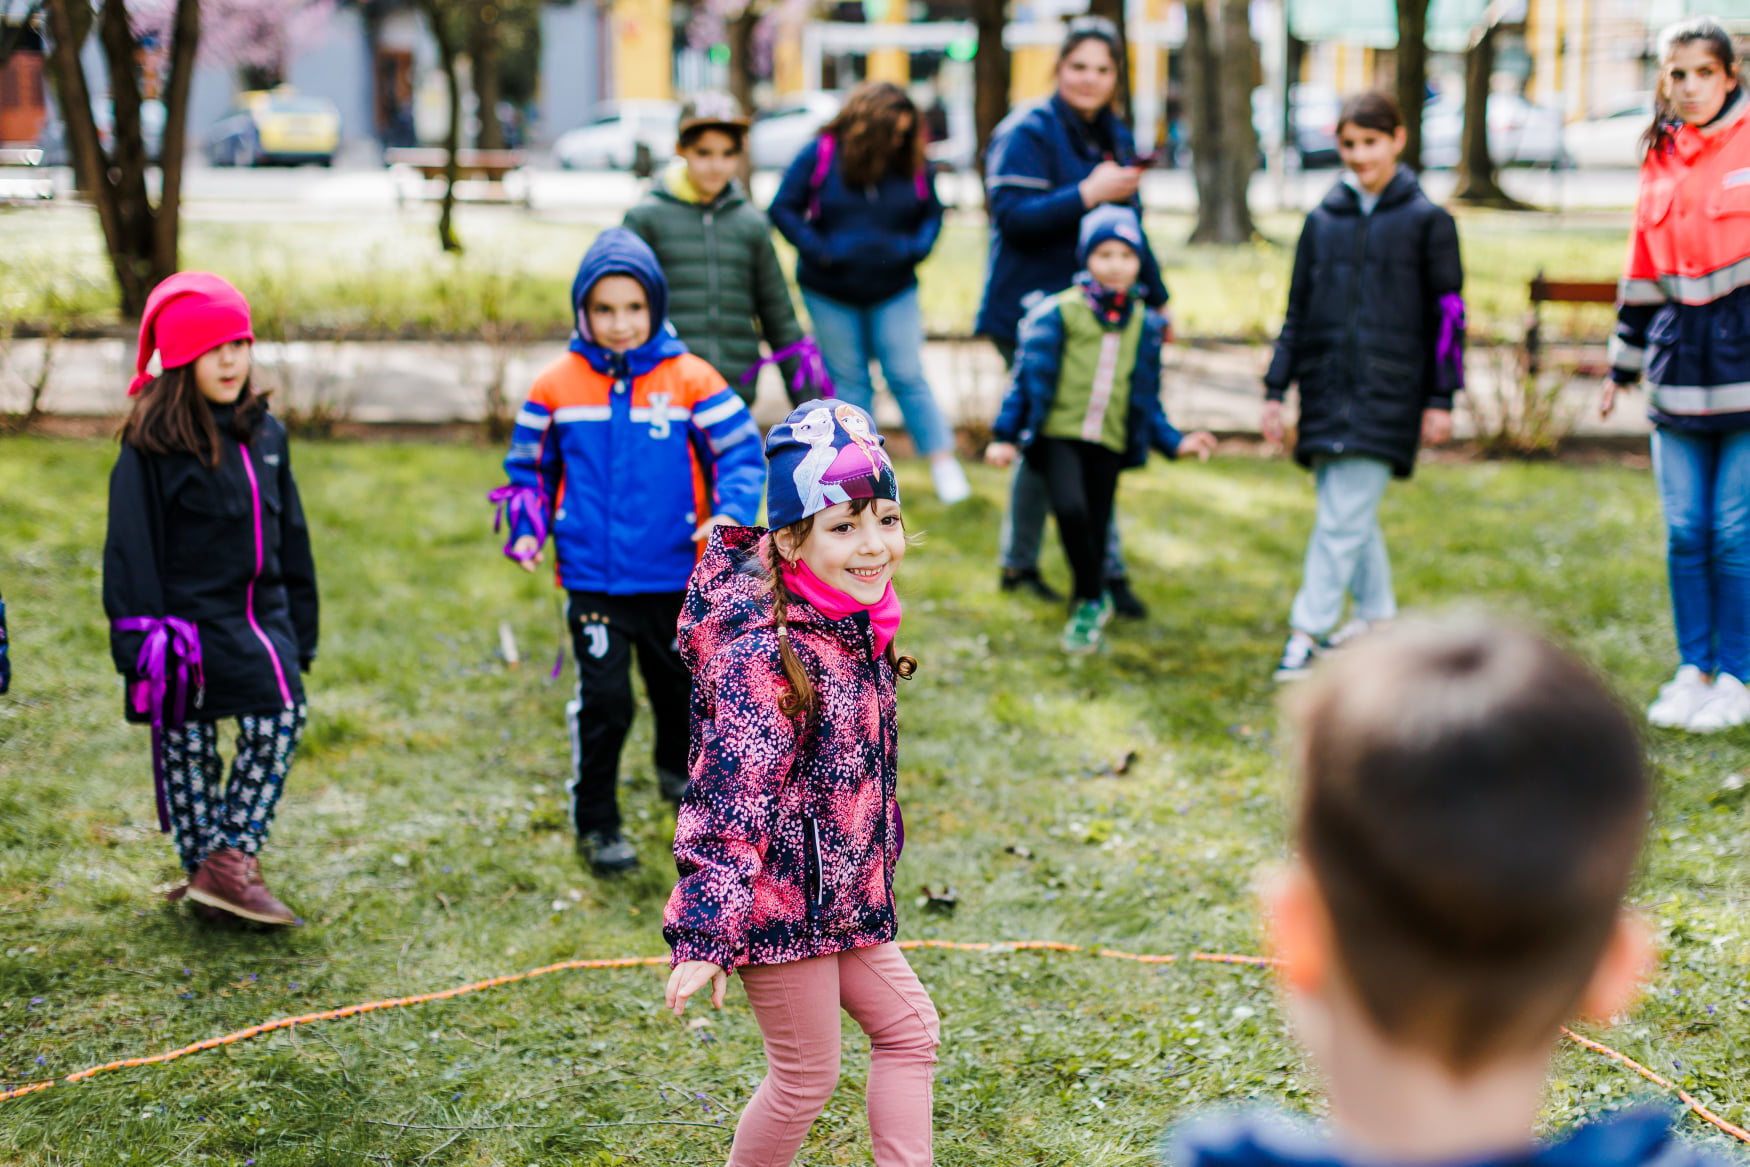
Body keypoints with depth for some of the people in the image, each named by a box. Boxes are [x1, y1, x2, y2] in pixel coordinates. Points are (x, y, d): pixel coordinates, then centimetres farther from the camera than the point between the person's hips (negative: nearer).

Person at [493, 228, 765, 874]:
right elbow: (529, 465, 9)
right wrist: (526, 530, -6)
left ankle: (679, 769, 49)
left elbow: (741, 452, -5)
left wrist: (731, 513, -22)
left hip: (674, 576, 1)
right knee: (603, 697, -5)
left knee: (680, 684, 18)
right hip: (592, 577, -1)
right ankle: (595, 822, 12)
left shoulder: (690, 379, -6)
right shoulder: (556, 385, -3)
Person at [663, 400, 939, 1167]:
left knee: (909, 1031, 13)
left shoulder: (852, 623, 4)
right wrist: (704, 938, -29)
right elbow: (730, 800, -28)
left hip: (837, 894, 9)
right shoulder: (763, 654, -25)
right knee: (807, 1076, 4)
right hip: (778, 900, -9)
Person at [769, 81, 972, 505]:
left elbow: (932, 213, 7)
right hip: (830, 294, 0)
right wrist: (819, 251, -16)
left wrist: (915, 248, -13)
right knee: (849, 382, 9)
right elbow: (783, 208, -6)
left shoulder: (912, 161, -3)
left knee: (907, 376, -4)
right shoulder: (820, 155, -9)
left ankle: (942, 461, 5)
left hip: (894, 292, 0)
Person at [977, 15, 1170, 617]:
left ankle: (1019, 564, 22)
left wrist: (1155, 298, 26)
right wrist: (1088, 194, -24)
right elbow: (1012, 216, -19)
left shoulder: (1116, 138, 16)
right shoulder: (1027, 133, -8)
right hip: (1033, 312, -8)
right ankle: (1106, 572, -5)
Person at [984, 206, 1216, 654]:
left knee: (1096, 531, 3)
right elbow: (1027, 377, 0)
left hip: (1110, 443, 3)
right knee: (1070, 508, -25)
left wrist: (1176, 442, 6)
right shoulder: (1060, 312, -1)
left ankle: (1085, 606, 26)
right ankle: (1093, 599, -5)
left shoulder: (1144, 326, 11)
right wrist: (1005, 436, -6)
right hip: (1060, 433, -3)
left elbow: (1148, 402, 17)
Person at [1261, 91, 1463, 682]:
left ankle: (1308, 632, -5)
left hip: (1387, 395, -4)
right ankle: (1377, 613, 27)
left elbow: (1448, 313, 1)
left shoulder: (1426, 222, 0)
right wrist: (1275, 388, 10)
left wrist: (1441, 399, -2)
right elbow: (1297, 312, 14)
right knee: (1352, 512, 11)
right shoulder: (1323, 221, 11)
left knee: (1343, 518, -9)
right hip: (1326, 390, 4)